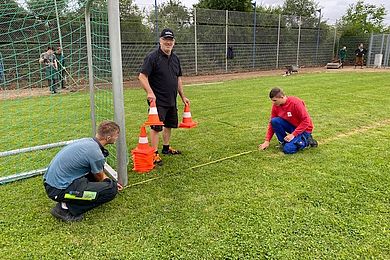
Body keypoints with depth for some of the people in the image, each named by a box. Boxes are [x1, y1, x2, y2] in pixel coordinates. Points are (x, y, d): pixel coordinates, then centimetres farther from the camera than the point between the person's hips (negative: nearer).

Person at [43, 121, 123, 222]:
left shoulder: (87, 141, 8)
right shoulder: (96, 153, -19)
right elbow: (100, 178, 4)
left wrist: (112, 182, 40)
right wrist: (112, 185, 26)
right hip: (59, 190, -9)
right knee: (111, 189, -15)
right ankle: (67, 208, -7)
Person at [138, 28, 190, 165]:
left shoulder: (175, 58, 12)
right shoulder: (152, 57, -10)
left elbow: (178, 79, 19)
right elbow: (142, 76, -15)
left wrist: (183, 96, 18)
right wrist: (150, 92, -26)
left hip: (171, 100, 8)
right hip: (158, 100, -7)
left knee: (169, 125, 16)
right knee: (156, 127, -5)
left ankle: (166, 148, 32)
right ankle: (155, 153, 3)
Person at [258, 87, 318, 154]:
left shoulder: (296, 103, -24)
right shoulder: (276, 105, -6)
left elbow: (306, 121, -22)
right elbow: (272, 123, -1)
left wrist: (293, 134, -26)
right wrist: (267, 141, -8)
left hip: (304, 129, -6)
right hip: (291, 126, 6)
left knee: (288, 149, -24)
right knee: (274, 121, -21)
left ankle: (306, 141, 2)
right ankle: (284, 142, -3)